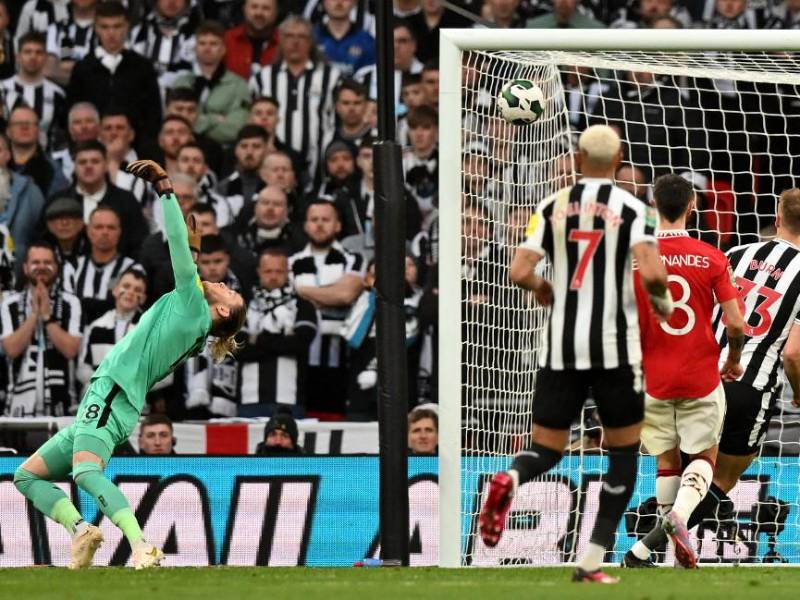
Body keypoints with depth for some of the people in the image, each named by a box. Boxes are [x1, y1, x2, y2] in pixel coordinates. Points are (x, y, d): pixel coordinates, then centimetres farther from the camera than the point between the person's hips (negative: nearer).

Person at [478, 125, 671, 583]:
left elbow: (519, 272, -3)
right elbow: (652, 273, -18)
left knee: (548, 448, 12)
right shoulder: (632, 209, -4)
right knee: (624, 451, 13)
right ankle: (593, 561, 5)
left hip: (561, 348, 2)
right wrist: (663, 300, 4)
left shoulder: (553, 207, 4)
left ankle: (511, 479, -26)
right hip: (615, 348, -2)